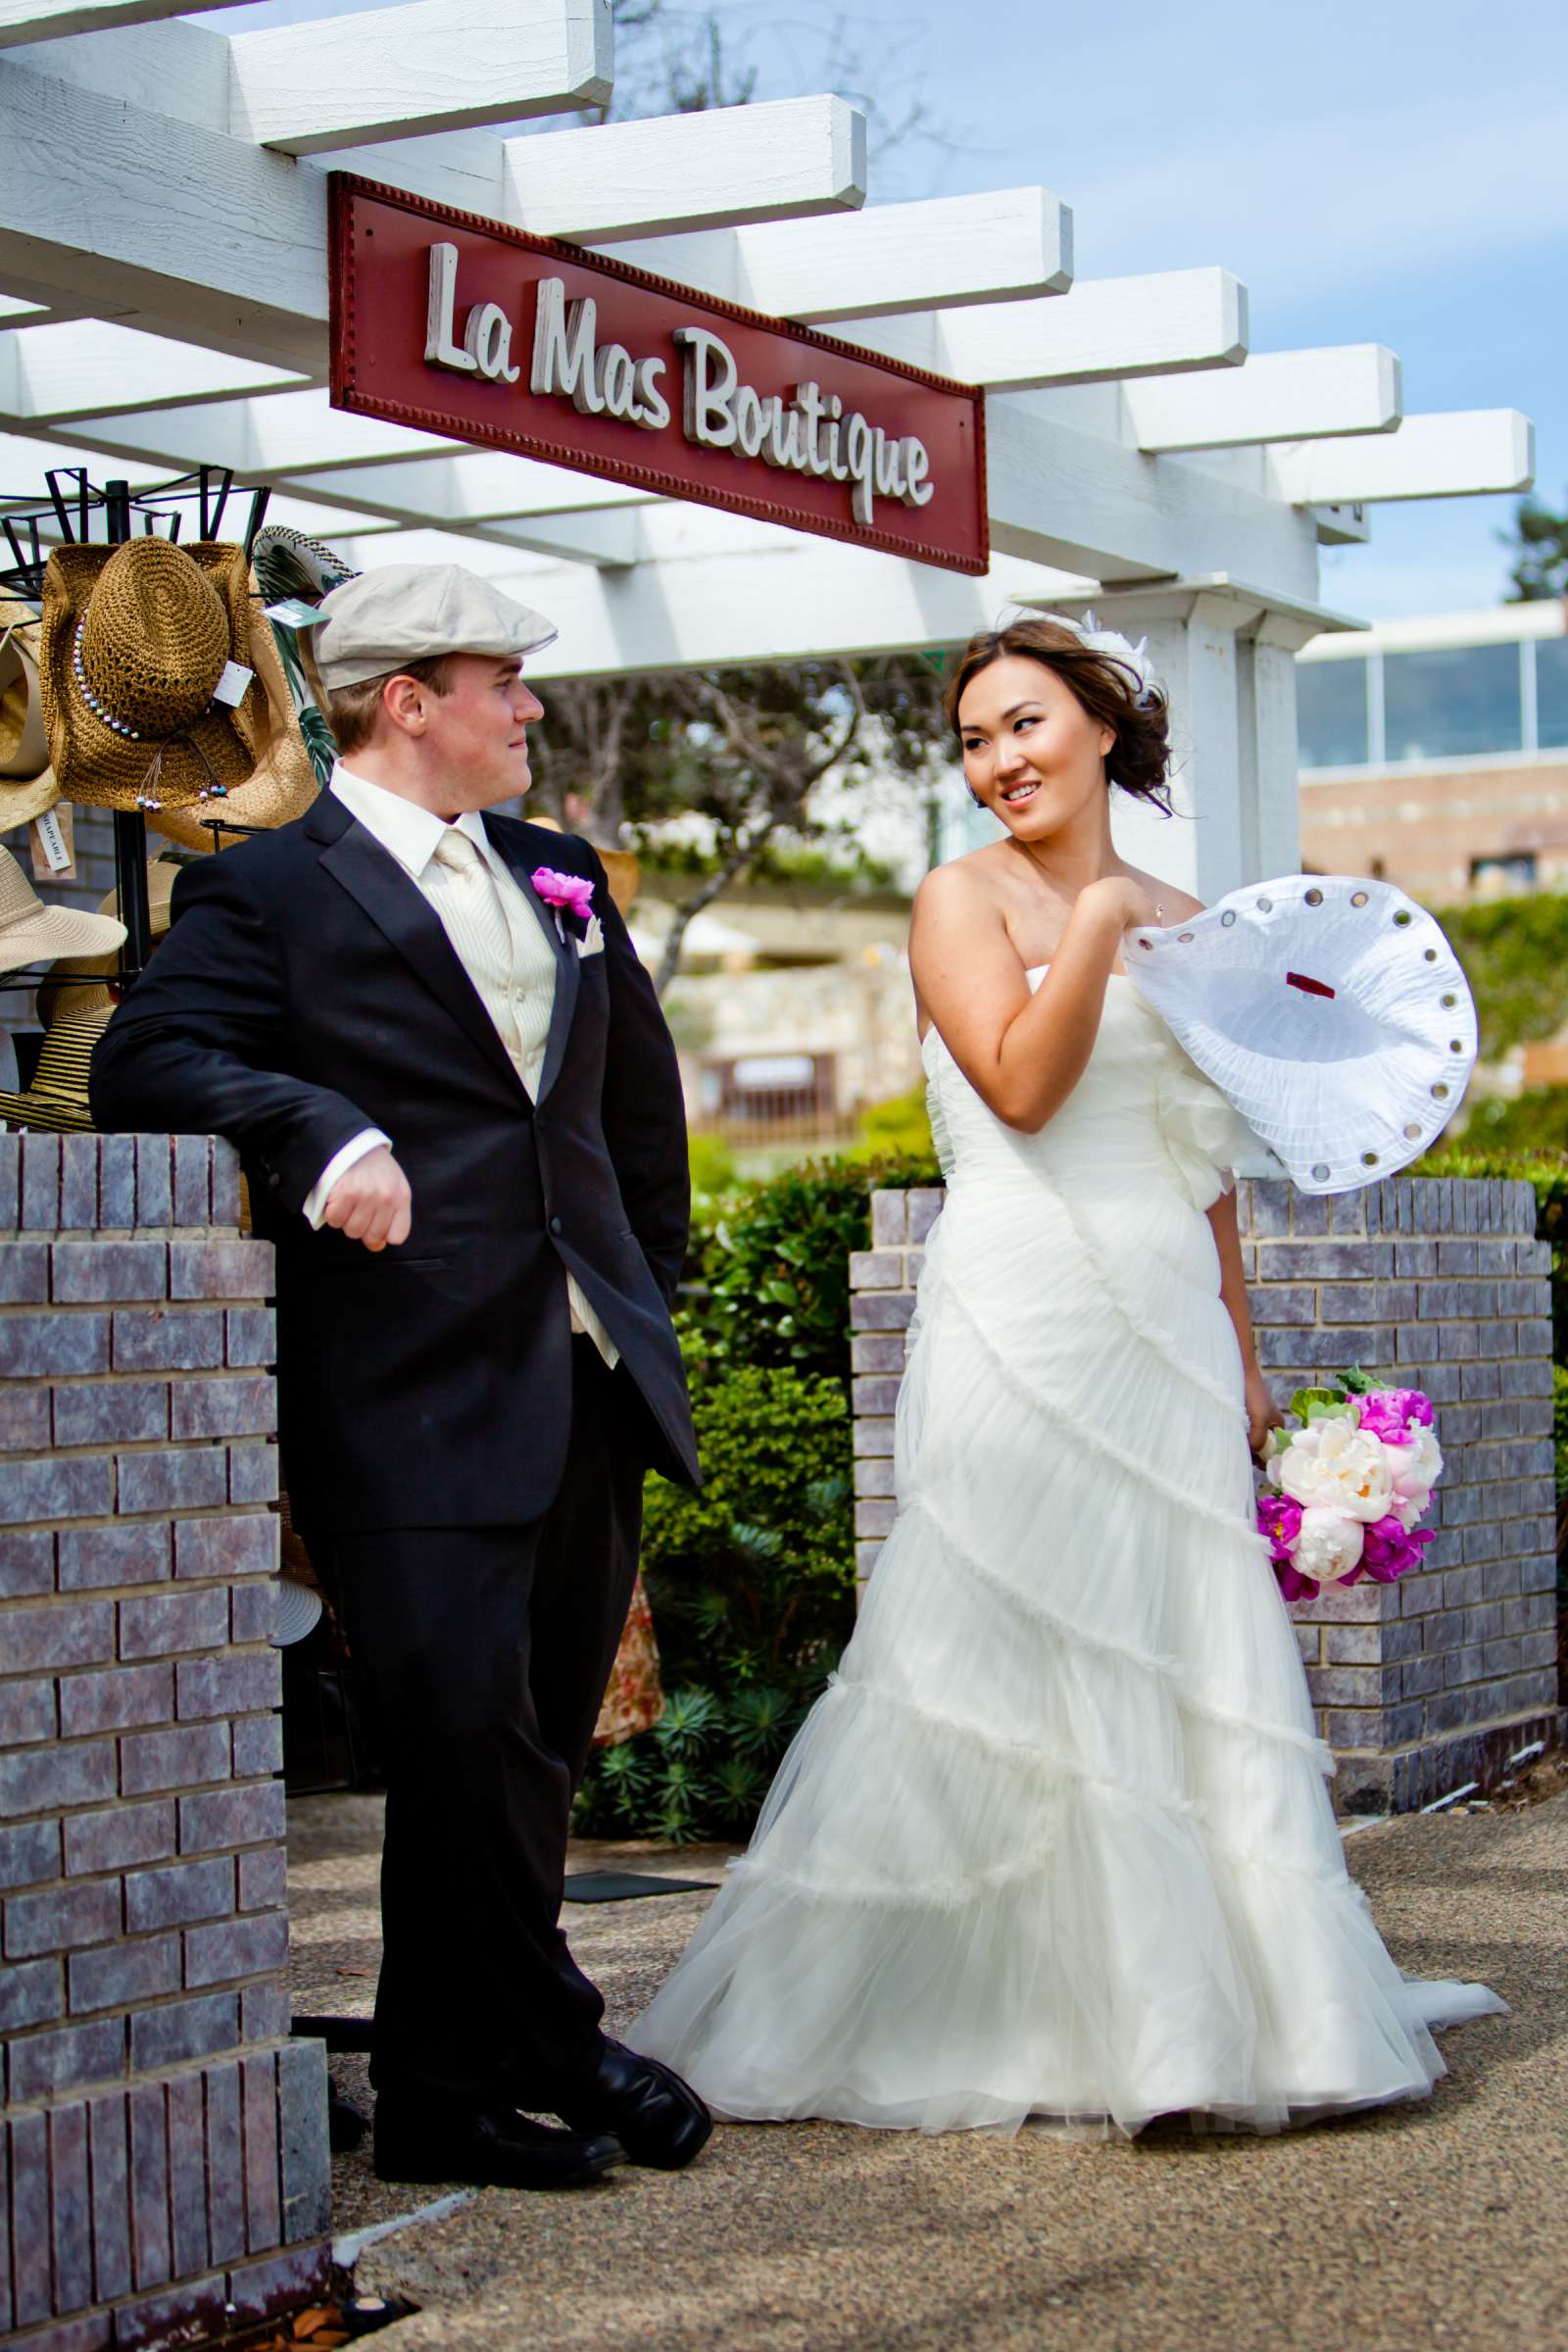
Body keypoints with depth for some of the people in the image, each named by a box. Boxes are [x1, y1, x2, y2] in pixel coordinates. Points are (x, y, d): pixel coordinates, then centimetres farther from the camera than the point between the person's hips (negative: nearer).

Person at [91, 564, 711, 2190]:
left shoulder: (560, 881, 19)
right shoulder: (268, 888, -2)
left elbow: (641, 1098, 29)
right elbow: (147, 1062, -15)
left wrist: (643, 1295, 24)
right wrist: (321, 1130, -30)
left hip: (591, 1386, 7)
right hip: (419, 1403, -7)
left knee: (539, 1747, 10)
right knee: (463, 1737, -8)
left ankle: (447, 2088, 22)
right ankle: (549, 2054, 8)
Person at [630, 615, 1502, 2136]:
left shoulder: (1184, 925, 16)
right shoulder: (964, 899, 1)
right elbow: (1023, 1085, -14)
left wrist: (1243, 1359, 17)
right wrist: (1096, 924, -16)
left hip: (1167, 1330, 5)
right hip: (1023, 1319, -5)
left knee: (1193, 1661, 4)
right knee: (1010, 1658, -4)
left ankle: (1186, 2009, 14)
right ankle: (990, 2014, 7)